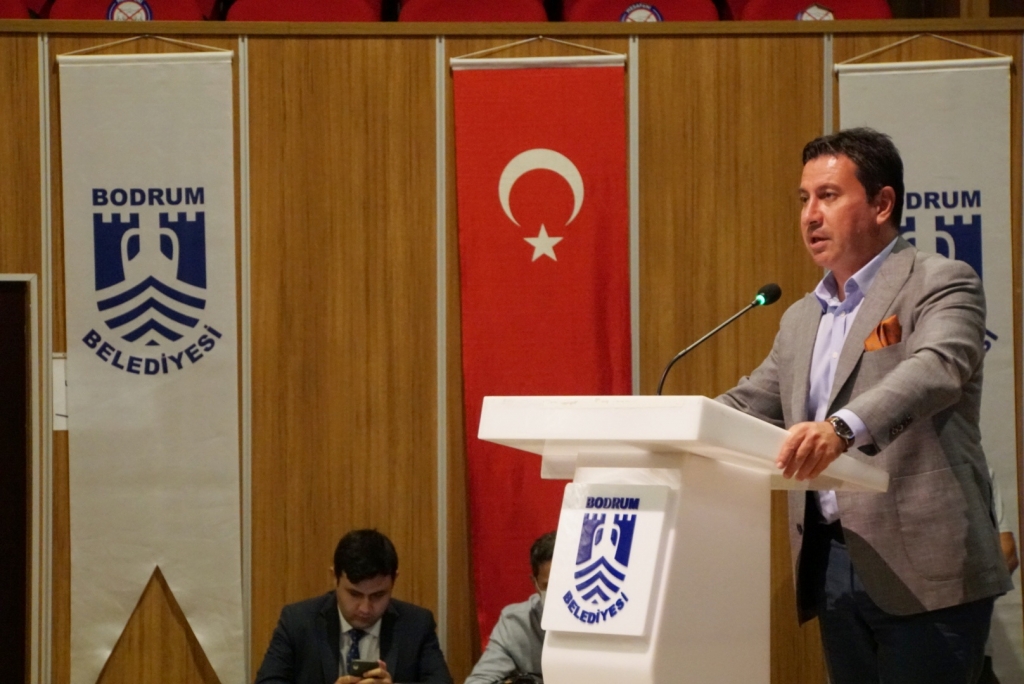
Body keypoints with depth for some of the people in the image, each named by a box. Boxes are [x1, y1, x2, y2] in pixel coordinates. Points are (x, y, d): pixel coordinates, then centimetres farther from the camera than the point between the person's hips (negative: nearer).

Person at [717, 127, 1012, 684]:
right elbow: (745, 405, 21)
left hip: (921, 571, -7)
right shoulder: (800, 320, 20)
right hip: (831, 567, 7)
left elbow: (936, 369, -22)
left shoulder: (939, 284, -3)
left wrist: (843, 428, -40)